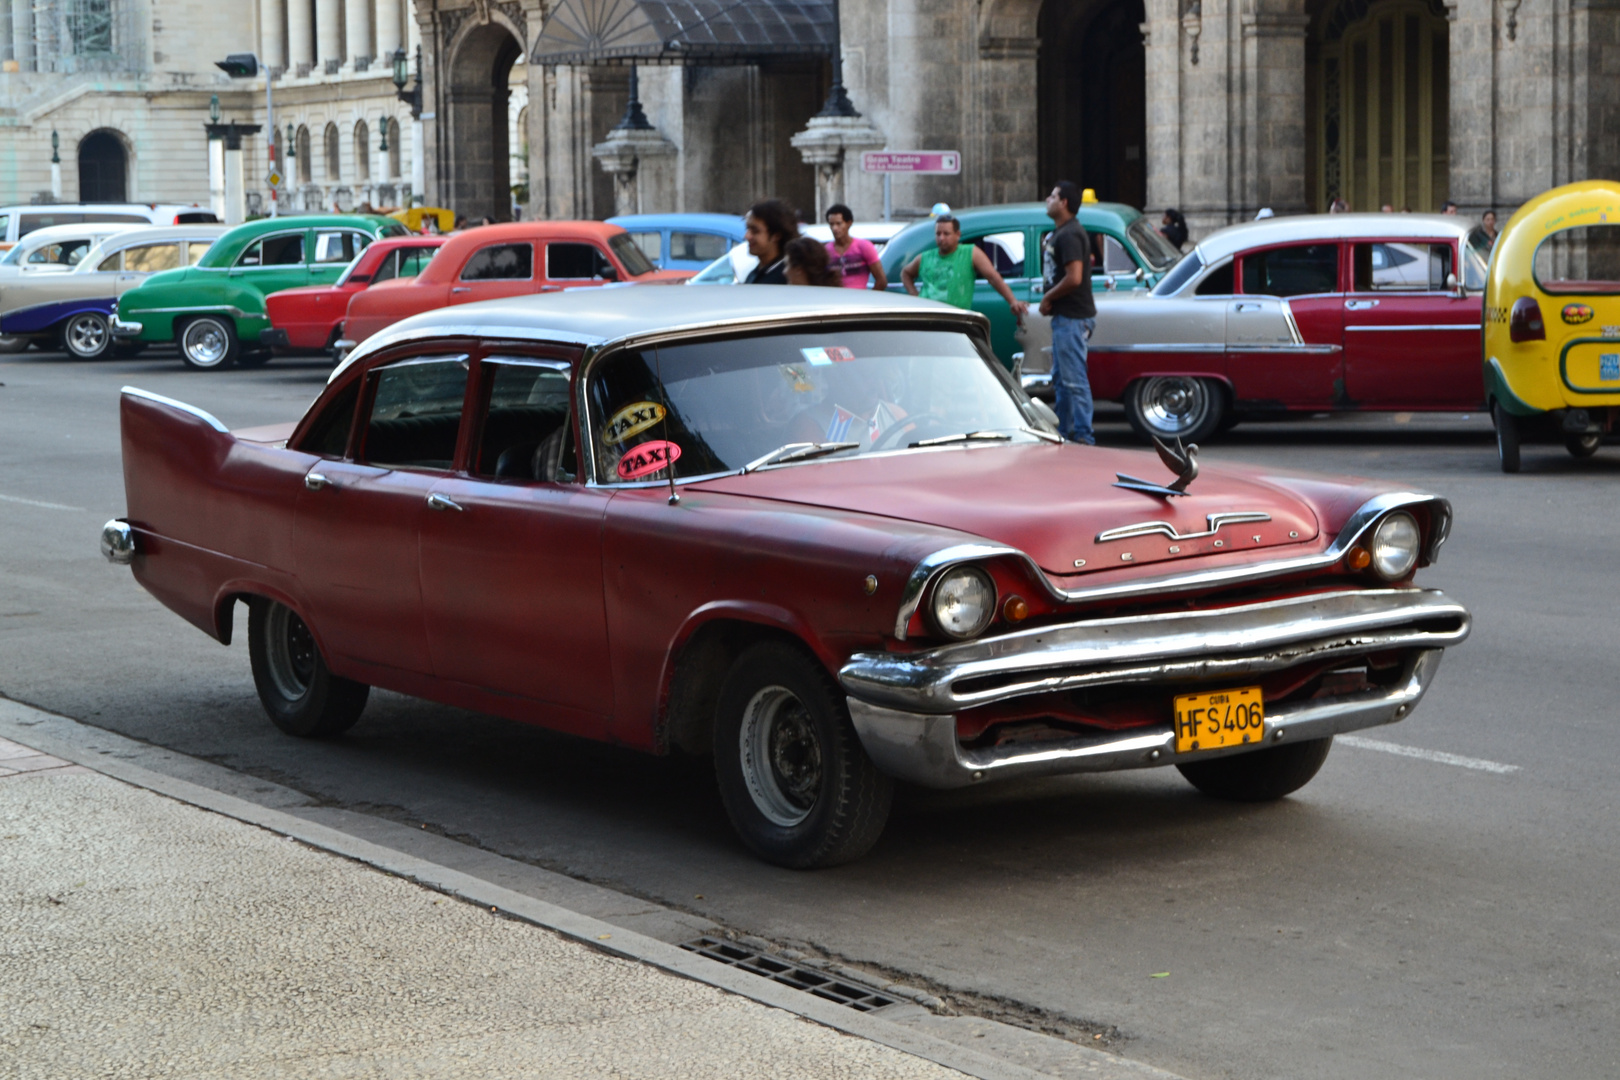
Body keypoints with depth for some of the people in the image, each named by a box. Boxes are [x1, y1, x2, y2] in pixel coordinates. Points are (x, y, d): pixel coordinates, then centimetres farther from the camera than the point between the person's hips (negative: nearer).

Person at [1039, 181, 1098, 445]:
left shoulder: (1069, 235, -16)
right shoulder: (1058, 233, 17)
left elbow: (1074, 278, -24)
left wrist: (1048, 297, -12)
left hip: (1073, 317, -11)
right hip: (1064, 316, 11)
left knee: (1073, 379, -10)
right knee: (1060, 379, 17)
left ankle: (1083, 437, -8)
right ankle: (1065, 432, 25)